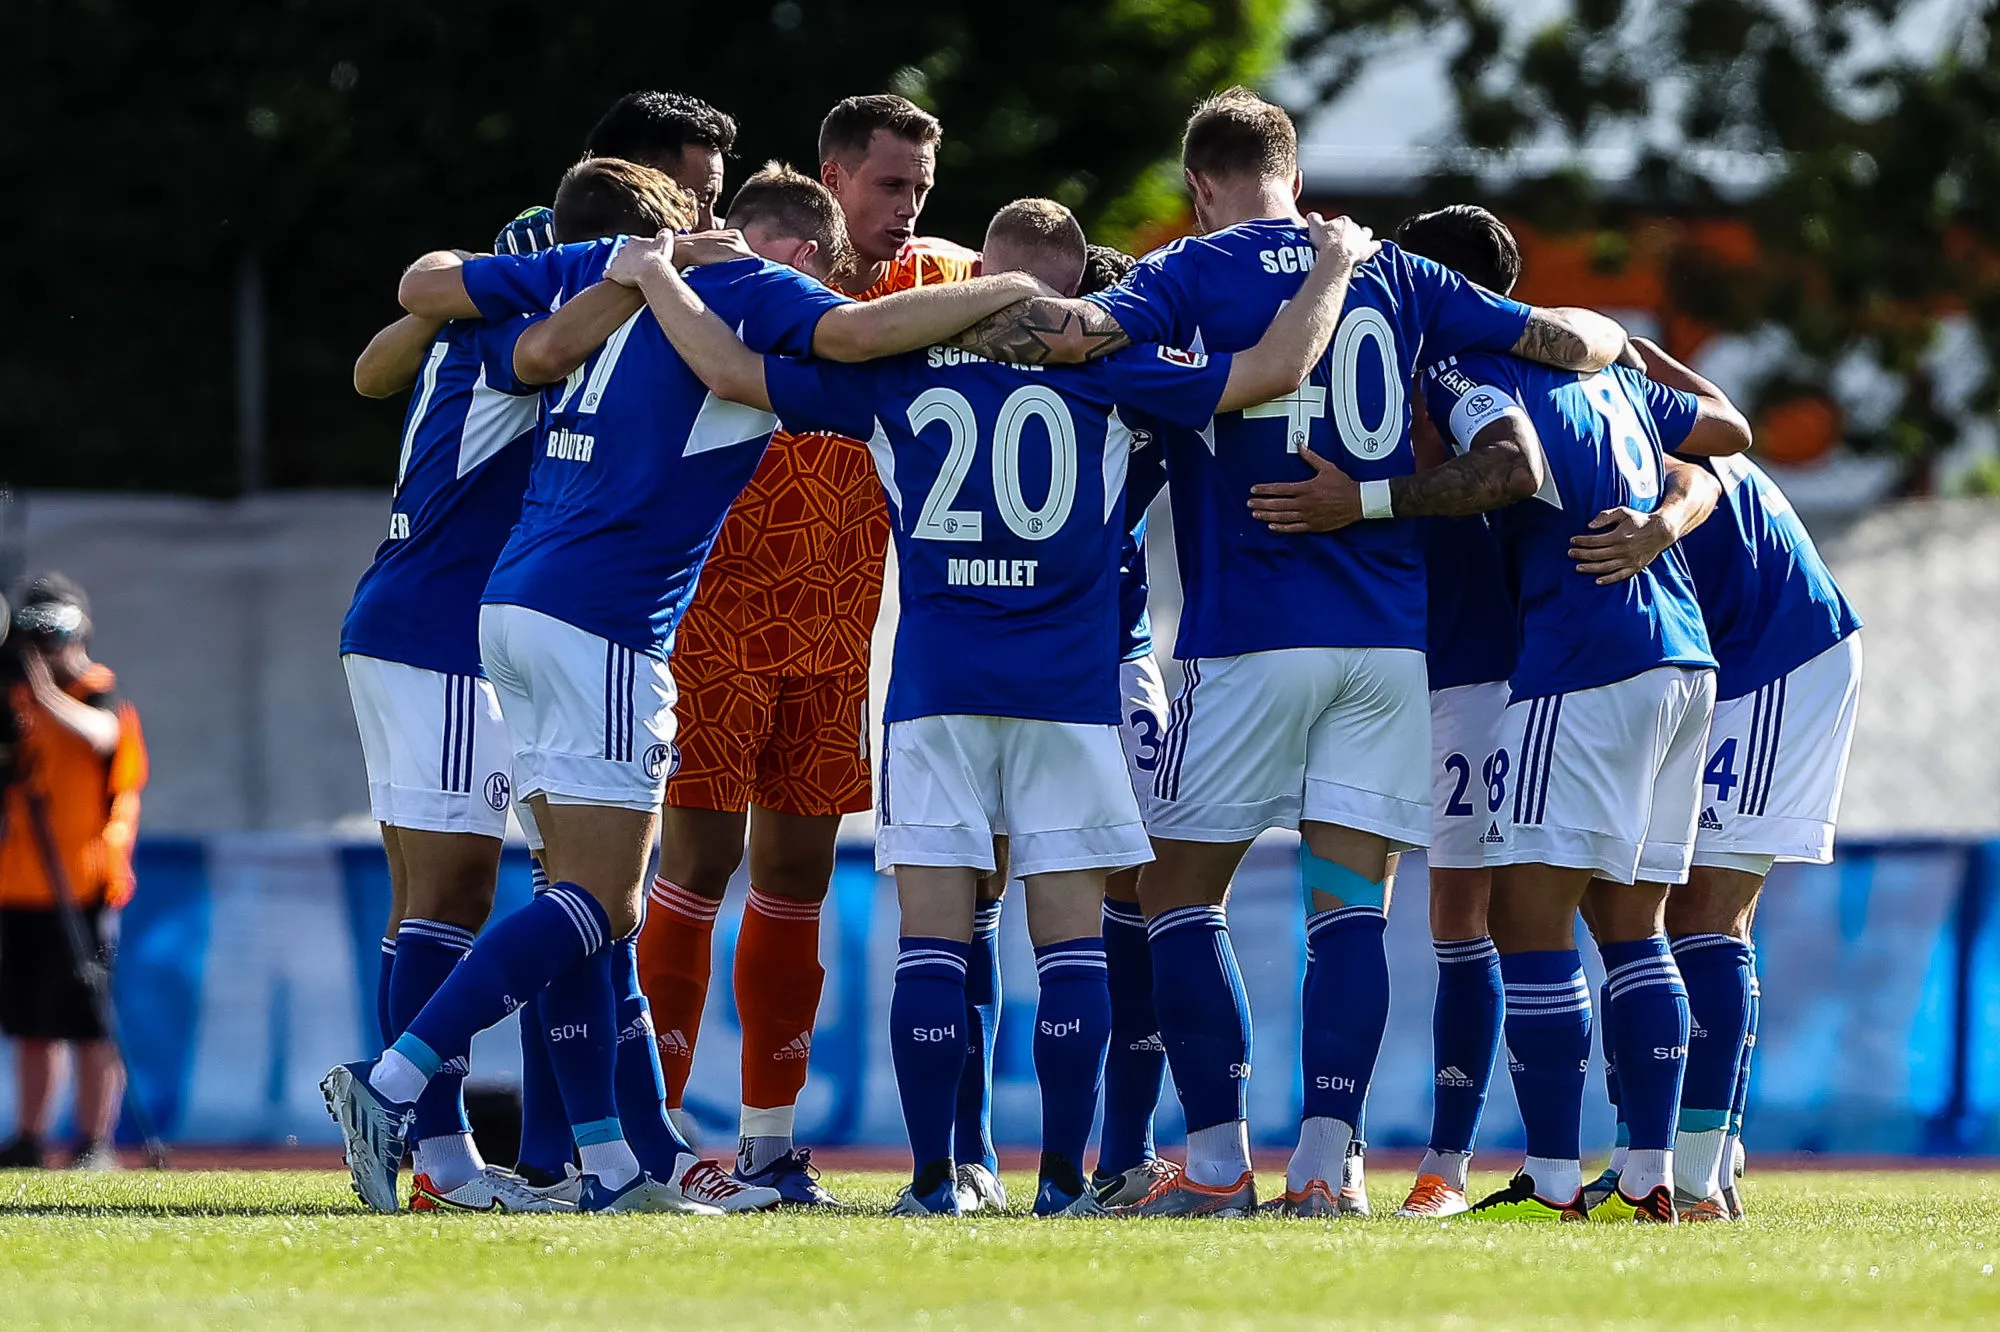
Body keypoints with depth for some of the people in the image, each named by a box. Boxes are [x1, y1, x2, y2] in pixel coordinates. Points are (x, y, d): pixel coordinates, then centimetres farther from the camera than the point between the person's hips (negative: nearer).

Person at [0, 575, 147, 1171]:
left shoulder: (99, 692, -4)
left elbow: (101, 734, -27)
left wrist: (48, 697, -43)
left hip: (83, 884, -6)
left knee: (88, 1020, -6)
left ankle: (95, 1143, -4)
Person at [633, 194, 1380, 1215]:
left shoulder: (896, 368, 6)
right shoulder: (1102, 367, 3)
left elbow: (732, 369, 7)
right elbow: (1277, 369, 2)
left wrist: (655, 275, 22)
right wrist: (1336, 263, 18)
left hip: (934, 689, 1)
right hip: (1069, 695, -1)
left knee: (932, 944, 0)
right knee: (1071, 948, 2)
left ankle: (934, 1183, -4)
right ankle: (1064, 1181, -1)